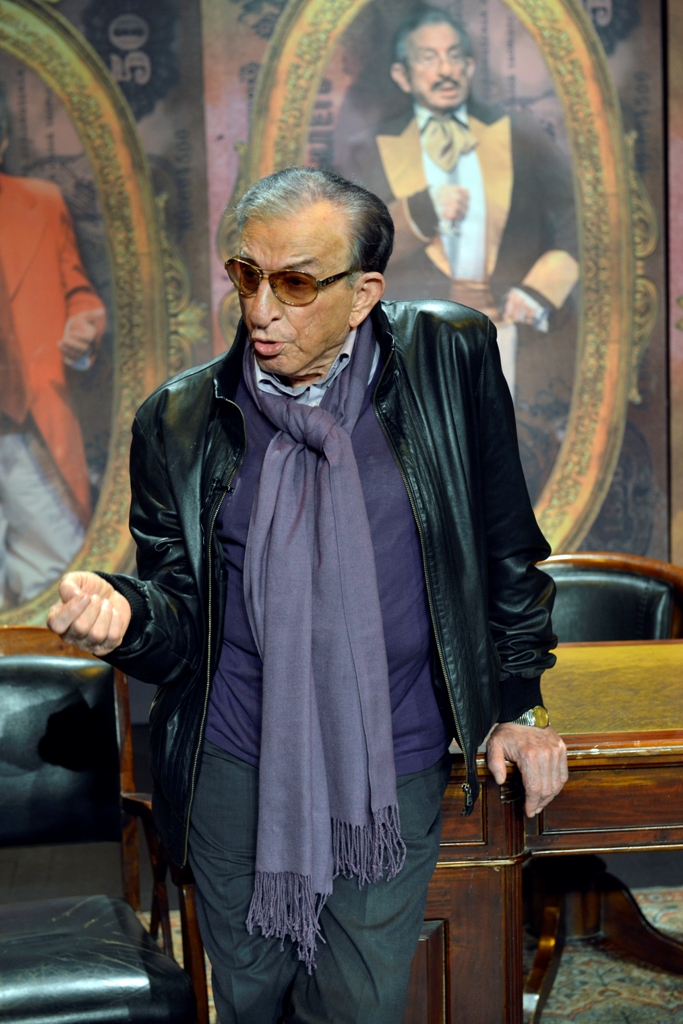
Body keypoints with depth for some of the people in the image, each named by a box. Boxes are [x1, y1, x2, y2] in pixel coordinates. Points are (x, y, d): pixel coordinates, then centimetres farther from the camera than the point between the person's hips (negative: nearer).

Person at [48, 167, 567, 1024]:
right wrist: (123, 613, -22)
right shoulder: (180, 422, -4)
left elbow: (508, 546, 4)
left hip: (392, 776, -1)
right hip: (234, 772, 1)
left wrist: (518, 704, 5)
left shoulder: (450, 359, -6)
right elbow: (180, 618, 0)